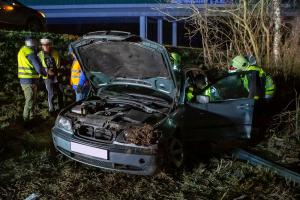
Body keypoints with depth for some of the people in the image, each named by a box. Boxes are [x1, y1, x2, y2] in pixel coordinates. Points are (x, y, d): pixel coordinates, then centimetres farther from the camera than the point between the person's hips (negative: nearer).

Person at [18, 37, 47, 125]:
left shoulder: (21, 51, 13)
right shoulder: (31, 53, -16)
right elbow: (39, 68, -18)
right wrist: (45, 73, 1)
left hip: (23, 80, 9)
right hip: (30, 81, -9)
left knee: (30, 100, 18)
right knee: (30, 101, -3)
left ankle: (30, 118, 26)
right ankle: (27, 121, 0)